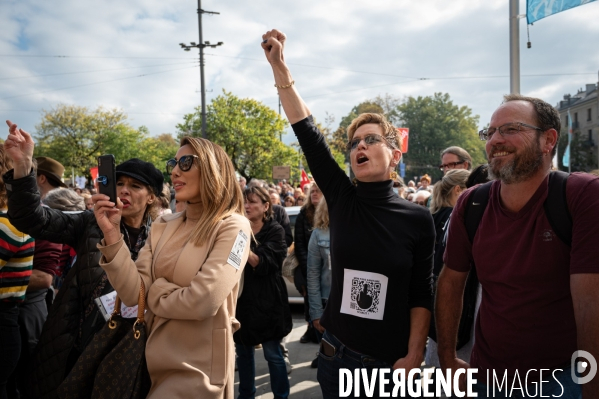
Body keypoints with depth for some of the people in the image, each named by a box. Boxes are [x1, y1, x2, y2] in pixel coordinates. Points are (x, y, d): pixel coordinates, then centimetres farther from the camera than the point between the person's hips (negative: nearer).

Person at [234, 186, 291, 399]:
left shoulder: (275, 231, -6)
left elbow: (264, 263, -19)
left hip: (266, 301, -4)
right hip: (241, 299, 4)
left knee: (272, 353, 2)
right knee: (243, 351, 14)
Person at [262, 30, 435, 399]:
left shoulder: (418, 219, -8)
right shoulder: (342, 199, -4)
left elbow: (421, 294, -3)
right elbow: (308, 134, -12)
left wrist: (413, 357, -9)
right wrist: (279, 67, -18)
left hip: (391, 363, -2)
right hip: (337, 354, 2)